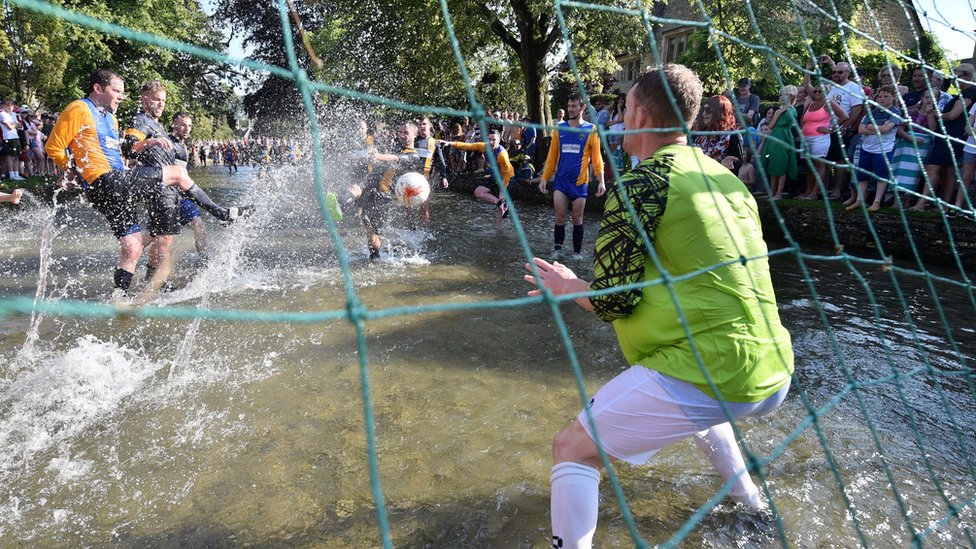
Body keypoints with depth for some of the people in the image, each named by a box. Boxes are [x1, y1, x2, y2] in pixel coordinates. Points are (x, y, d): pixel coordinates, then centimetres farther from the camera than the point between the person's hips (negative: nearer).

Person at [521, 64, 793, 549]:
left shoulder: (639, 185, -10)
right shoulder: (724, 178, 13)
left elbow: (614, 301, -12)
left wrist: (566, 286, 7)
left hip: (710, 375, -9)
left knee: (573, 448, 1)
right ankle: (748, 496, 53)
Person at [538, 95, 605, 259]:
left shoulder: (591, 130, -2)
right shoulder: (559, 129, 5)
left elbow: (596, 158, -2)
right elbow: (552, 156, 6)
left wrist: (601, 181, -9)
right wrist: (544, 178, 2)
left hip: (580, 182, -1)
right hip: (561, 180, 1)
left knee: (577, 219, 6)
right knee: (560, 218, -2)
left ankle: (577, 252, 18)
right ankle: (557, 248, 13)